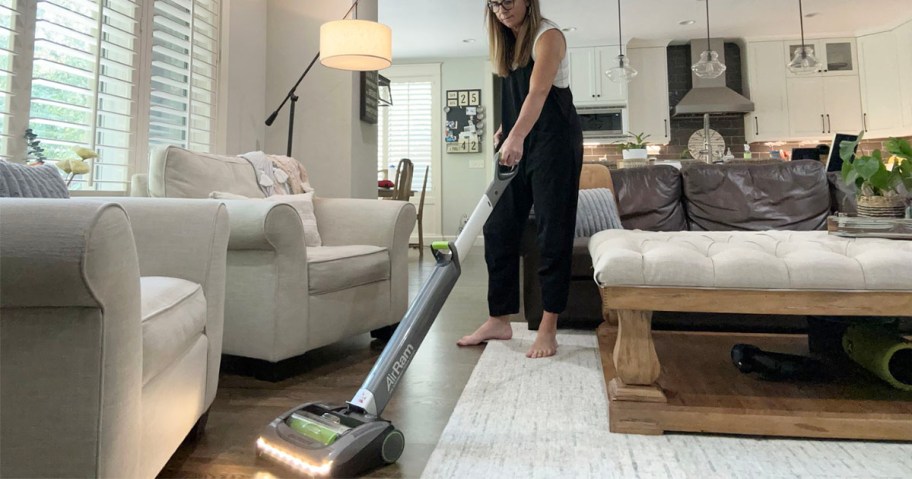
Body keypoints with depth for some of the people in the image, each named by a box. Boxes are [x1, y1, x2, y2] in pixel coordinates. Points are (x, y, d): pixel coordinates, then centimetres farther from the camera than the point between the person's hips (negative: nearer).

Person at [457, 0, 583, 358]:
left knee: (553, 234, -5)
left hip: (554, 143, -8)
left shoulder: (547, 35, -9)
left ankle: (548, 328, 3)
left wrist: (516, 136, -40)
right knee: (498, 230, 4)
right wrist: (505, 129, 7)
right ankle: (499, 320, 14)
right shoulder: (509, 43, 15)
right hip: (518, 146, 8)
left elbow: (538, 92, -26)